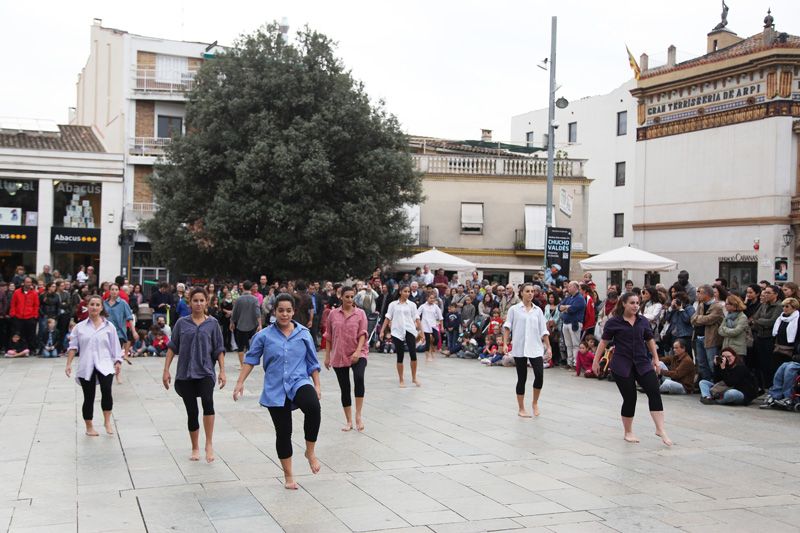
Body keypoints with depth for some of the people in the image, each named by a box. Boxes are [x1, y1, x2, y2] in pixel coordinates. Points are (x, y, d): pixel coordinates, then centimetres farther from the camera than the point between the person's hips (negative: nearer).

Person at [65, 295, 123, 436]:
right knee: (89, 397, 5)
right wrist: (68, 364, 0)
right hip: (86, 367, 1)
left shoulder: (109, 326, 6)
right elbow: (73, 347, 7)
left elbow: (115, 347, 7)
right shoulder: (80, 327, 6)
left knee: (106, 390, -23)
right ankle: (89, 427, 20)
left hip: (104, 365, -1)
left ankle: (107, 421, -5)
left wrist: (117, 362, -1)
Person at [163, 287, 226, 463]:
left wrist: (222, 371, -2)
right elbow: (172, 347, 7)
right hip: (185, 373, 2)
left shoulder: (212, 323, 4)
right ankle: (195, 448, 24)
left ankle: (209, 444, -20)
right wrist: (166, 370, 2)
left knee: (208, 401, -28)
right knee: (192, 412, 7)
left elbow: (219, 349, 5)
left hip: (205, 371, -2)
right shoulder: (182, 323, 4)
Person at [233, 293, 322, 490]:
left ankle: (310, 452, -13)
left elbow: (312, 362, 10)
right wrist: (240, 383, 4)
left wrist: (317, 385, 8)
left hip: (299, 383, -1)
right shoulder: (265, 335, 0)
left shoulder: (304, 334, 3)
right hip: (275, 390, 1)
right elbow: (251, 359, 7)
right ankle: (288, 475, 21)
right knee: (283, 432, 5)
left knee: (313, 407, -33)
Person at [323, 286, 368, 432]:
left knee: (359, 378, -28)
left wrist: (357, 351, -20)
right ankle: (349, 421, 21)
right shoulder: (333, 314, 4)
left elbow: (362, 334, -6)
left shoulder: (360, 313, 0)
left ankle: (358, 415, -19)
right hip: (339, 356, 3)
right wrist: (327, 356, 7)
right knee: (344, 388, 8)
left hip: (358, 354, -2)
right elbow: (329, 337, 9)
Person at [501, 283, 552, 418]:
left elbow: (543, 330, 9)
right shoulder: (514, 309, 2)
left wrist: (548, 347, 5)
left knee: (539, 375, -11)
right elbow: (507, 327, 1)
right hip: (519, 348, -2)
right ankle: (521, 409, 14)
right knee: (522, 378, 2)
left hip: (536, 348, 2)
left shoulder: (538, 310, 9)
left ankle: (535, 403, 13)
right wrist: (505, 343, -10)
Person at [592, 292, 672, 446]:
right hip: (622, 366, -4)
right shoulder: (614, 322, -4)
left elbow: (650, 340, 17)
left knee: (654, 392, -12)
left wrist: (655, 358, 12)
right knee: (630, 398, -2)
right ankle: (628, 432, 17)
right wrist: (596, 361, 2)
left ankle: (660, 429, -10)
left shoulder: (643, 321, 8)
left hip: (642, 363, 4)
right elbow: (604, 342, 1)